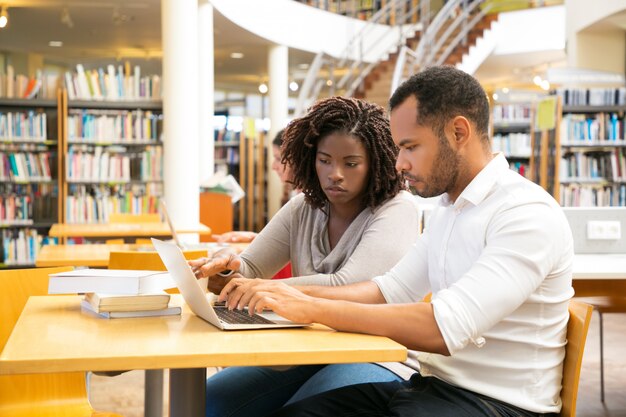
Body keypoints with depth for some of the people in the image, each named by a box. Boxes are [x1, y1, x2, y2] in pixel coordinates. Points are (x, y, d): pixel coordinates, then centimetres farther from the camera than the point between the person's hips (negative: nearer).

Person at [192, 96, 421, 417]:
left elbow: (348, 287, -22)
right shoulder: (303, 208, 9)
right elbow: (250, 268, 6)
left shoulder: (397, 210, -10)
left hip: (376, 357, -6)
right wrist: (227, 265, -20)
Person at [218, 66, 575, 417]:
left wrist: (313, 308, -24)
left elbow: (446, 327, -29)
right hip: (430, 383, 8)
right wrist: (286, 294, 0)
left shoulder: (528, 216, -20)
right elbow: (392, 290, 13)